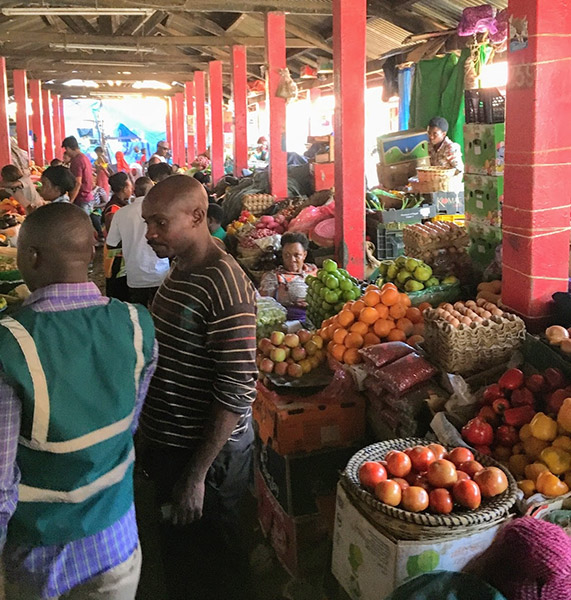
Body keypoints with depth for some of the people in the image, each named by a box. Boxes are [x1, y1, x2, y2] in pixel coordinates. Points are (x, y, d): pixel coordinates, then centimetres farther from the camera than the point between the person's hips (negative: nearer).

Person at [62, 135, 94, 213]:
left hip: (81, 199, -9)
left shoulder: (76, 161, -15)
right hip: (89, 197, 9)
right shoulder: (85, 158, 13)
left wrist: (70, 201, -20)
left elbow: (78, 183, -21)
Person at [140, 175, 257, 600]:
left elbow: (236, 394, -25)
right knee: (177, 550, 24)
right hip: (168, 442, 9)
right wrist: (155, 448, 17)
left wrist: (197, 475, -20)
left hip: (208, 452, -9)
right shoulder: (180, 270, 6)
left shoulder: (225, 287, -24)